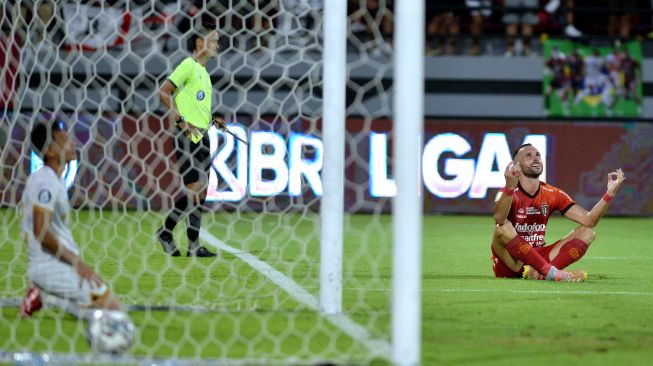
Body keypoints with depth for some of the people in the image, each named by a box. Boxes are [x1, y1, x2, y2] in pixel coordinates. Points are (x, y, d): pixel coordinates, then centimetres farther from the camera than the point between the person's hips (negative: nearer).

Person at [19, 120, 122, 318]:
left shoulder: (38, 178, 14)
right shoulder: (47, 181, -17)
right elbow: (41, 231, -26)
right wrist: (76, 261, -21)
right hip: (55, 269, -10)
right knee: (113, 310, -10)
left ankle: (43, 294, 5)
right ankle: (46, 295, -10)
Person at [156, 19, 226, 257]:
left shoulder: (203, 71, 19)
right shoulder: (188, 66, -7)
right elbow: (163, 93, -13)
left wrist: (211, 119, 13)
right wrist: (181, 121, -18)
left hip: (201, 136, 9)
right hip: (187, 138, -9)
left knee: (201, 191, 5)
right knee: (194, 189, -14)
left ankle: (193, 246, 7)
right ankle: (165, 231, -1)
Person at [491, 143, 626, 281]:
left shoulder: (552, 194, 4)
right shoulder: (509, 193, -11)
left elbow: (588, 221, -4)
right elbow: (499, 219, -35)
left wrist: (610, 193, -17)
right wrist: (509, 186, -52)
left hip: (537, 257, 5)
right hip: (509, 263, -5)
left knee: (587, 233, -8)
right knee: (503, 227, -34)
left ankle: (536, 272, -28)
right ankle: (552, 272, -34)